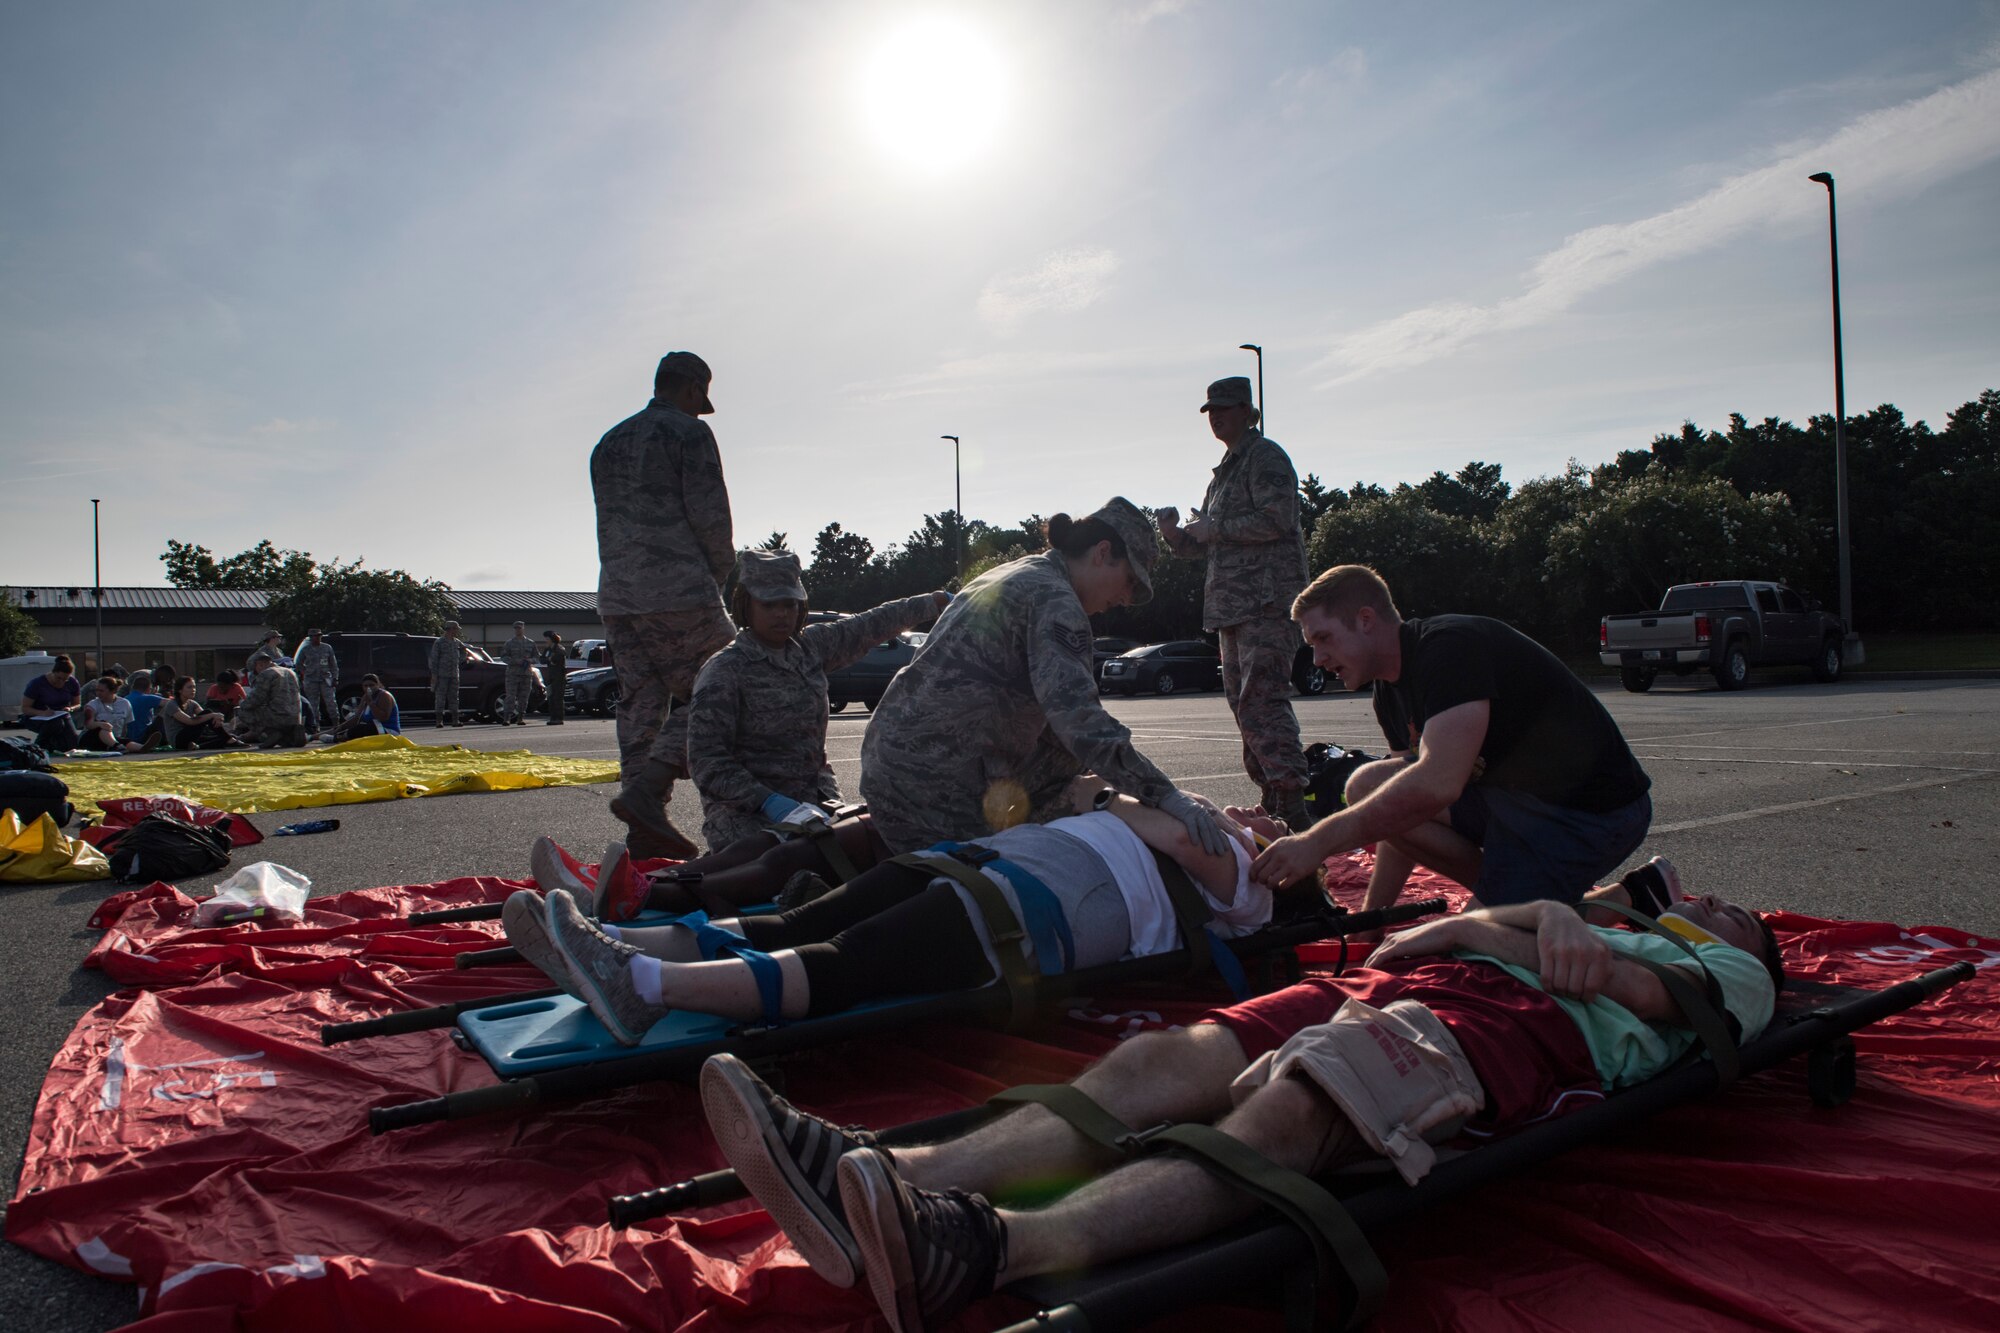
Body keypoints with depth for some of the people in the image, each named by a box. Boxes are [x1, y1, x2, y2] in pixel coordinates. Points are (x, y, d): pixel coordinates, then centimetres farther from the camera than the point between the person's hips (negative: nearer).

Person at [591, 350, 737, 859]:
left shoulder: (608, 442, 22)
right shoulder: (689, 432, -2)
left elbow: (608, 523, 20)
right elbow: (710, 515, -10)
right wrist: (719, 574, 7)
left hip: (616, 597, 8)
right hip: (680, 593, -8)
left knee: (640, 706, 8)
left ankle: (645, 828, 6)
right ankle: (644, 792, -15)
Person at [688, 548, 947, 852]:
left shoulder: (809, 646, 9)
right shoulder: (724, 671, -10)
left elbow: (870, 626, 20)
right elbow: (707, 763, -13)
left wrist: (939, 601, 24)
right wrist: (770, 803, -22)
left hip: (816, 801, 6)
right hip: (750, 814, -6)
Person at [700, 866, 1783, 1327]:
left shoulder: (1731, 970, 33)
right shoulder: (1575, 922, 43)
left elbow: (1674, 994, 7)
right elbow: (1391, 945, 25)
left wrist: (1598, 962, -7)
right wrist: (1507, 919, 11)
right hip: (1398, 985, 5)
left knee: (1285, 1114, -35)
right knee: (1168, 1061, -22)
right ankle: (884, 1177, -40)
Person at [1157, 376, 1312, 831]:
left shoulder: (1265, 457, -3)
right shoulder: (1225, 471, 24)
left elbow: (1277, 518, -18)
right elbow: (1202, 544, 25)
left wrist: (1215, 528, -11)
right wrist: (1177, 535, 4)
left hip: (1267, 601, -10)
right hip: (1232, 605, 10)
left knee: (1262, 701, -17)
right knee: (1243, 703, 11)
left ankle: (1294, 806, -19)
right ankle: (1273, 801, 17)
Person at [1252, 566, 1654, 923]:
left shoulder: (1449, 645, -22)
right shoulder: (1391, 693, 8)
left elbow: (1436, 784, -36)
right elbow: (1407, 813, 11)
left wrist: (1317, 842, -32)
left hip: (1593, 809, -9)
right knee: (1367, 786, -3)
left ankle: (1631, 899, 4)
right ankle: (1501, 894, 3)